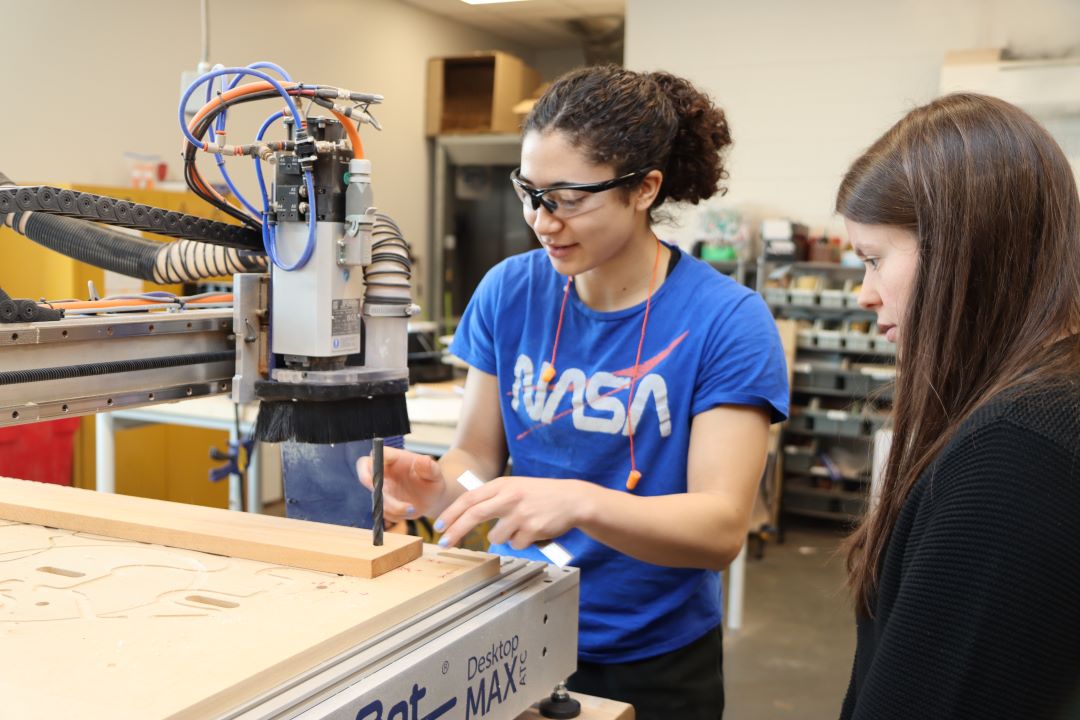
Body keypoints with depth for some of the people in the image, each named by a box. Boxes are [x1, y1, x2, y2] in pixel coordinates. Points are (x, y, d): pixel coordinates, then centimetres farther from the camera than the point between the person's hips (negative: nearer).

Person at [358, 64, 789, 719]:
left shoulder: (728, 320, -17)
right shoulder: (509, 292, -6)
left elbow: (722, 528, -23)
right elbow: (479, 454, -1)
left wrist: (580, 502, -40)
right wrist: (437, 486, -24)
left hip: (655, 663, -3)